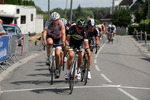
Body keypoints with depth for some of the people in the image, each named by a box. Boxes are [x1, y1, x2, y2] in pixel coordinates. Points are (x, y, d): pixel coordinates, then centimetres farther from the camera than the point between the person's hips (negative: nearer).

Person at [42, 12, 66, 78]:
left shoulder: (61, 24, -27)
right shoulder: (48, 23, -27)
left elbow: (63, 34, -37)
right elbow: (45, 32, -38)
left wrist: (63, 42, -55)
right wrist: (44, 40, -56)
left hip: (58, 38, 0)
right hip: (50, 37, 0)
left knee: (57, 54, -13)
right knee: (50, 42, -37)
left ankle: (57, 69, 7)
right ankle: (48, 57, -17)